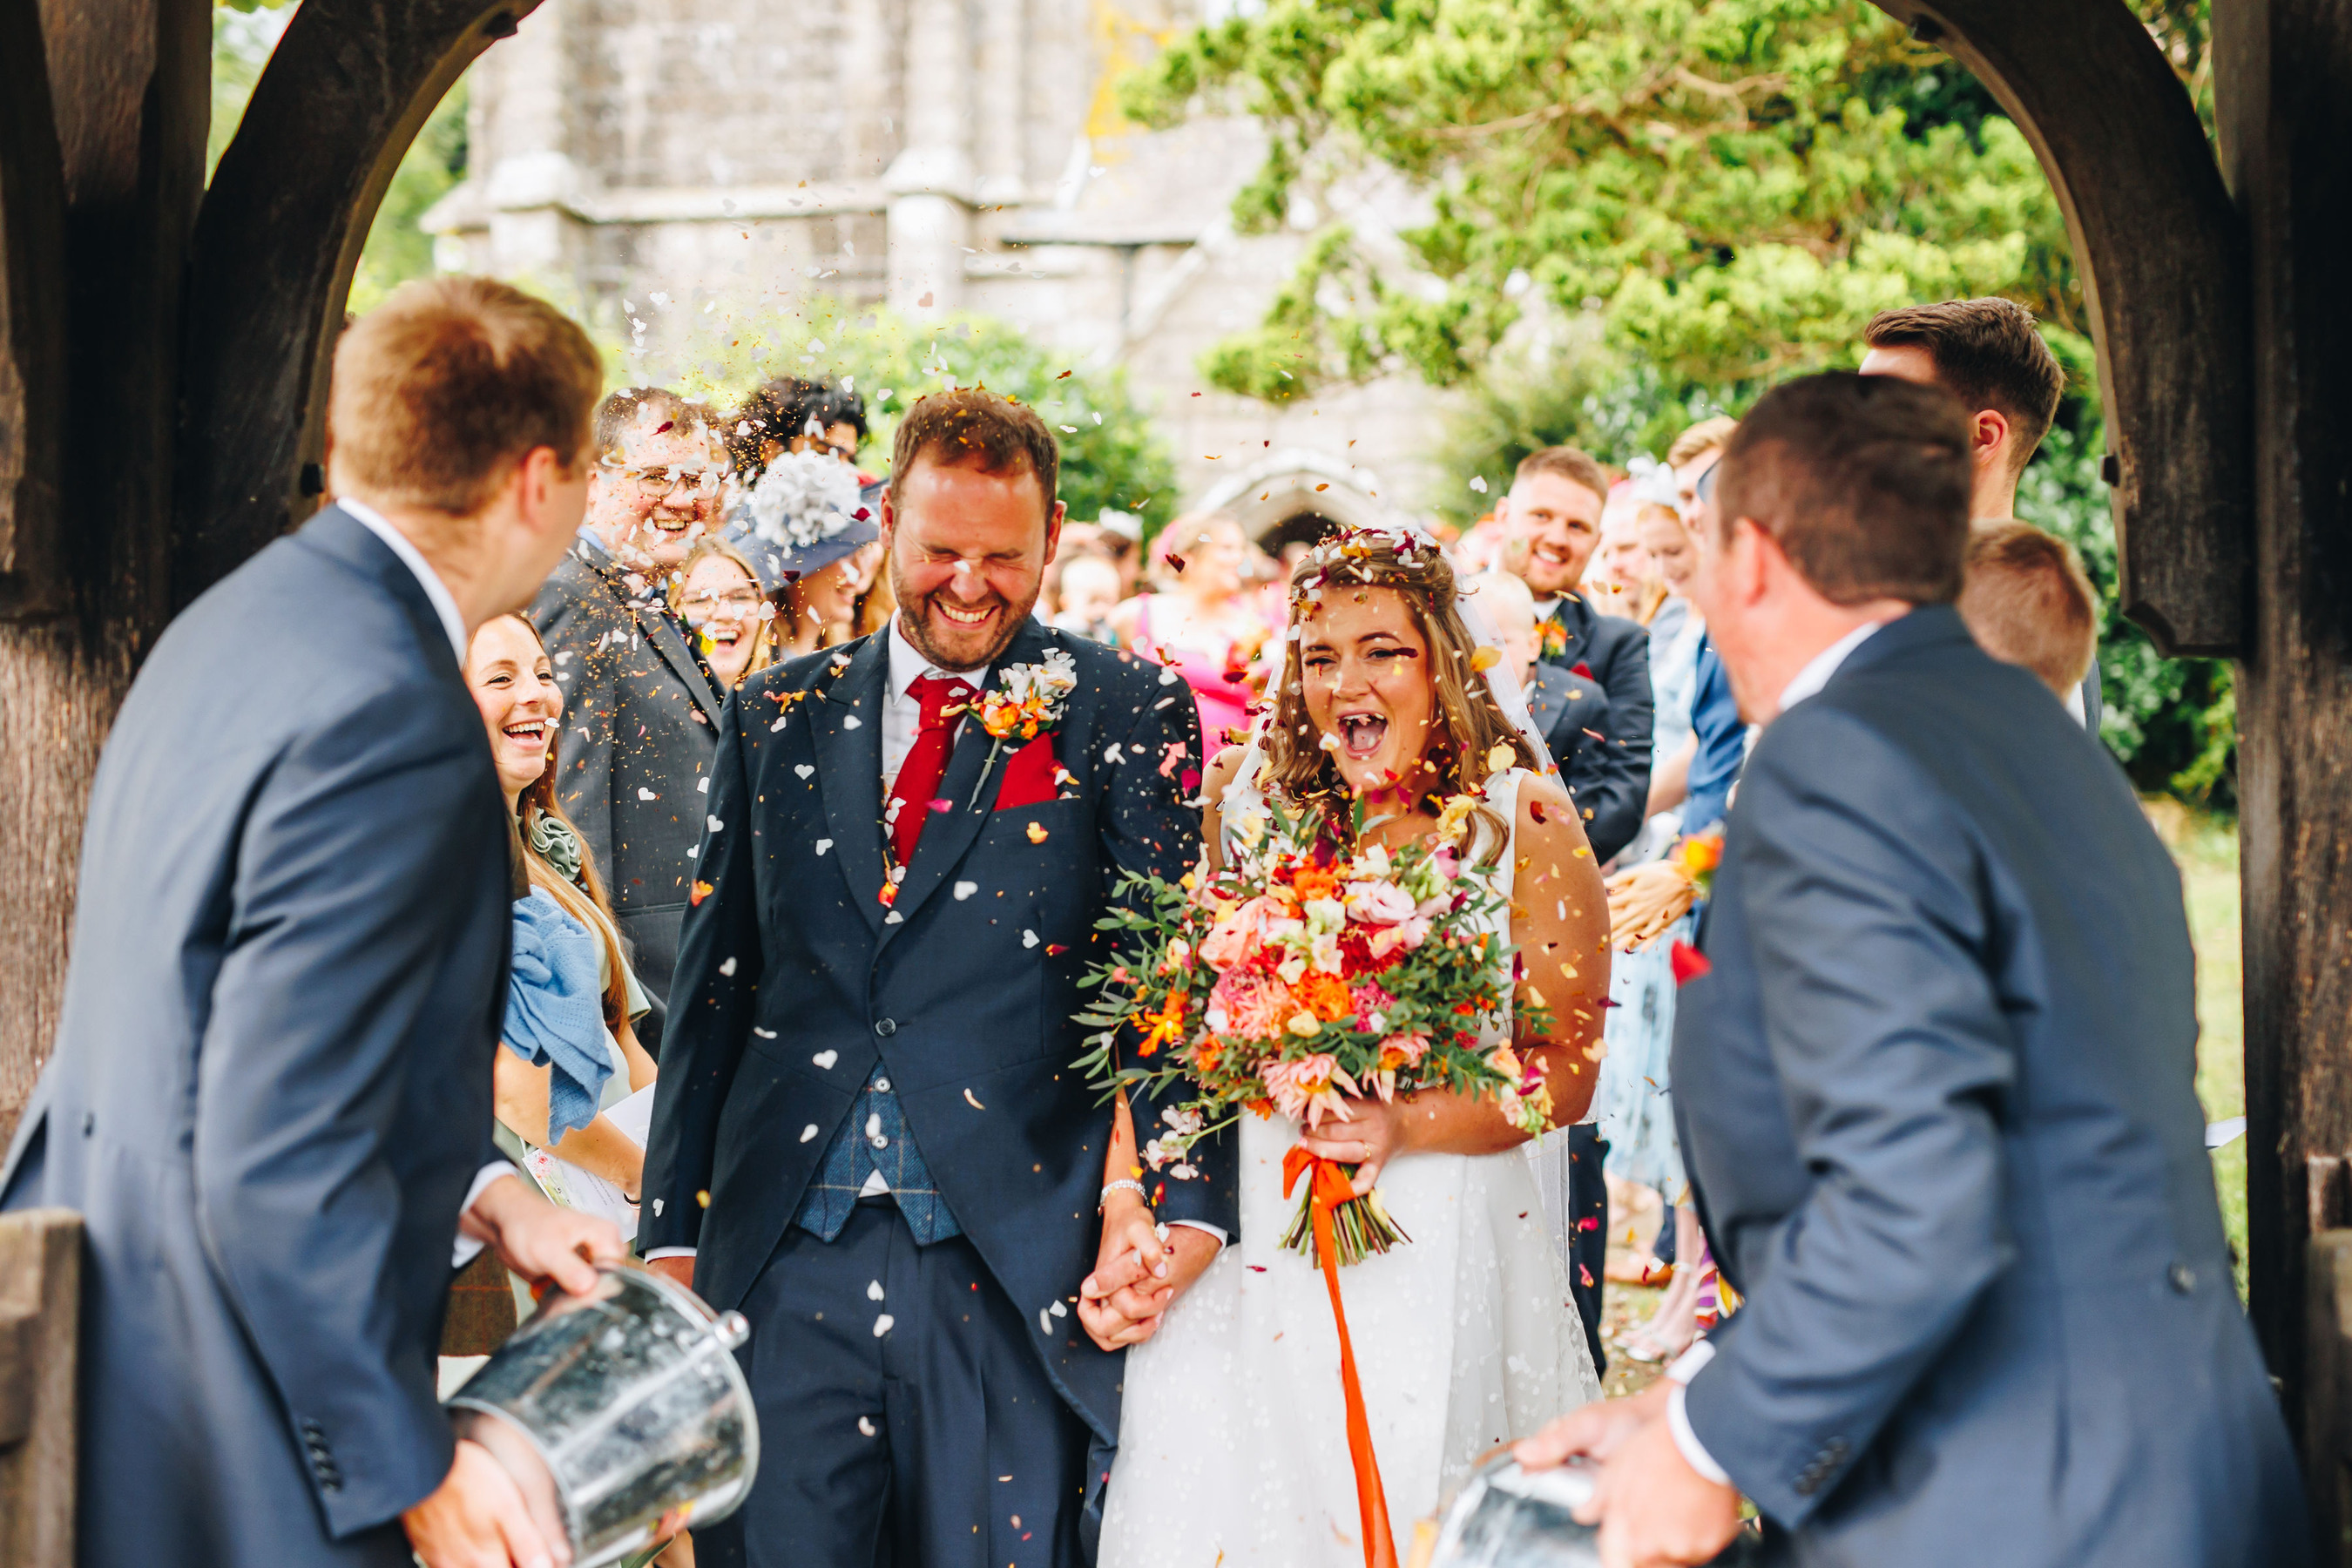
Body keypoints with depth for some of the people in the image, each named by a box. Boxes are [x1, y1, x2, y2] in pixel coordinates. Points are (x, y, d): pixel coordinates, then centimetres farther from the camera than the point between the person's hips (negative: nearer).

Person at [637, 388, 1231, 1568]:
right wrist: (671, 1233, 10)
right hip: (784, 1261, 3)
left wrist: (1191, 1206, -16)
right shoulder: (778, 715, 12)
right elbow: (711, 986, 14)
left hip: (1016, 1268, -2)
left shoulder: (1126, 715, 3)